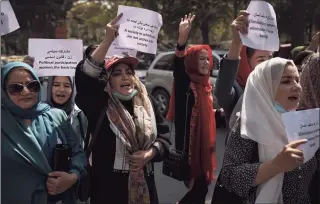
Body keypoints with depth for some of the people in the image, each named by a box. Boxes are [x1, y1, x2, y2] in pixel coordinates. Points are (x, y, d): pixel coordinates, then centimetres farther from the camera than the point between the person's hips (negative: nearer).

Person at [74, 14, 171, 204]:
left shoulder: (147, 102, 4)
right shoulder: (100, 103, -9)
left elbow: (164, 134, 7)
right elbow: (85, 76, -26)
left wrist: (150, 153, -10)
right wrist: (107, 42, -31)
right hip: (109, 185, -3)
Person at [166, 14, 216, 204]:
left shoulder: (207, 84, 11)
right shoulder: (185, 82, -13)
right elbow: (178, 66, -36)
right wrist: (182, 38, -49)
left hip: (204, 140, 8)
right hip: (189, 142, -8)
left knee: (203, 183, 16)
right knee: (197, 186, -3)